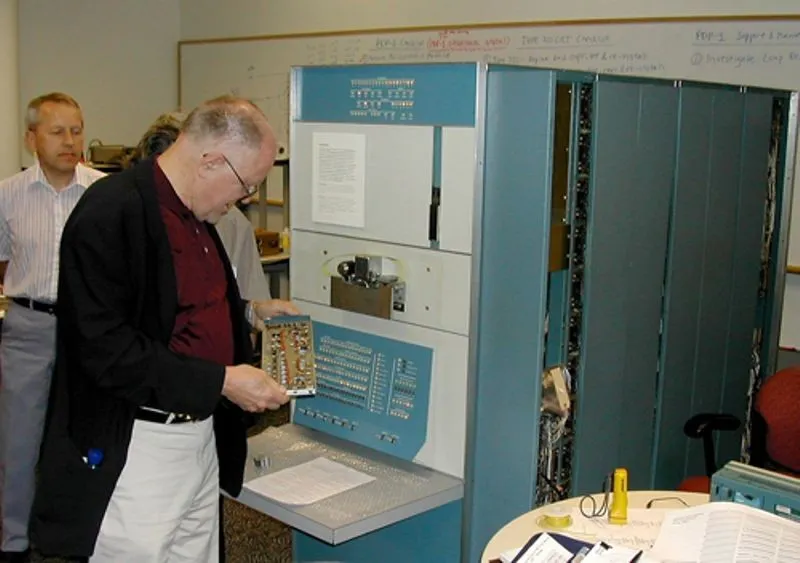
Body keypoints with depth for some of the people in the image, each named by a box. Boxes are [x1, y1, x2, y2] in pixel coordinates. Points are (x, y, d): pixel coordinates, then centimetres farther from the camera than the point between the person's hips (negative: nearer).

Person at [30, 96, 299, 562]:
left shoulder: (196, 214, 11)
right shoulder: (110, 213, -19)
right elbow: (106, 349, -24)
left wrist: (251, 313, 12)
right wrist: (221, 381, -23)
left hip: (202, 437, 9)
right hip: (135, 451, -9)